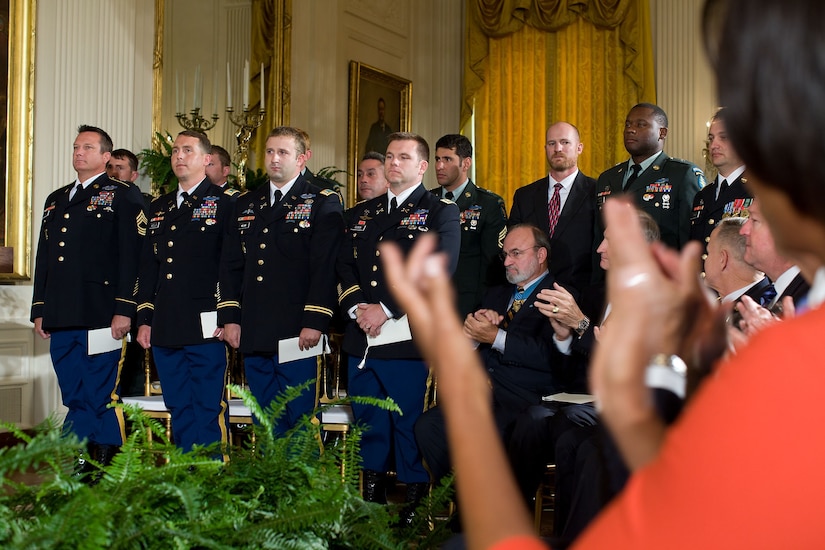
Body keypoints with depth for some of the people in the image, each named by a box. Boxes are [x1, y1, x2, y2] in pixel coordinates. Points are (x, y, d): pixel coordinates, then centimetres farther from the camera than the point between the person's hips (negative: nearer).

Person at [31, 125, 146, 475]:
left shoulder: (121, 197, 1)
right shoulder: (56, 200, 22)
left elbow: (130, 257, -7)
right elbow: (43, 258, 22)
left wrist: (124, 309, -14)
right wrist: (39, 309, 16)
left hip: (100, 315, -7)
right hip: (61, 317, 7)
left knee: (96, 396, -5)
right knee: (75, 398, 7)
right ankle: (105, 459, 14)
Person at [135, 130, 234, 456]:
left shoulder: (222, 204, 0)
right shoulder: (159, 209, 19)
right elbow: (147, 268, 19)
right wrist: (144, 319, 13)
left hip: (205, 330, -6)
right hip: (165, 331, 6)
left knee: (208, 411, -3)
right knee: (179, 413, 11)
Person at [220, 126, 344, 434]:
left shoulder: (323, 203, 0)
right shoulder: (246, 204, 17)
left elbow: (326, 267, -9)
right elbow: (232, 265, 15)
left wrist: (314, 322, -16)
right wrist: (230, 317, 6)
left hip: (296, 335, -5)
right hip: (252, 336, 5)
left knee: (299, 421, -1)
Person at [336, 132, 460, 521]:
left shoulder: (440, 212, 0)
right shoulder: (362, 213, 19)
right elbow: (344, 266, 13)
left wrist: (386, 310, -16)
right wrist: (356, 308, -6)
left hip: (406, 339, -5)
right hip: (360, 338, 6)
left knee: (408, 428, 0)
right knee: (368, 426, 12)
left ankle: (413, 504, 13)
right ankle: (371, 498, 23)